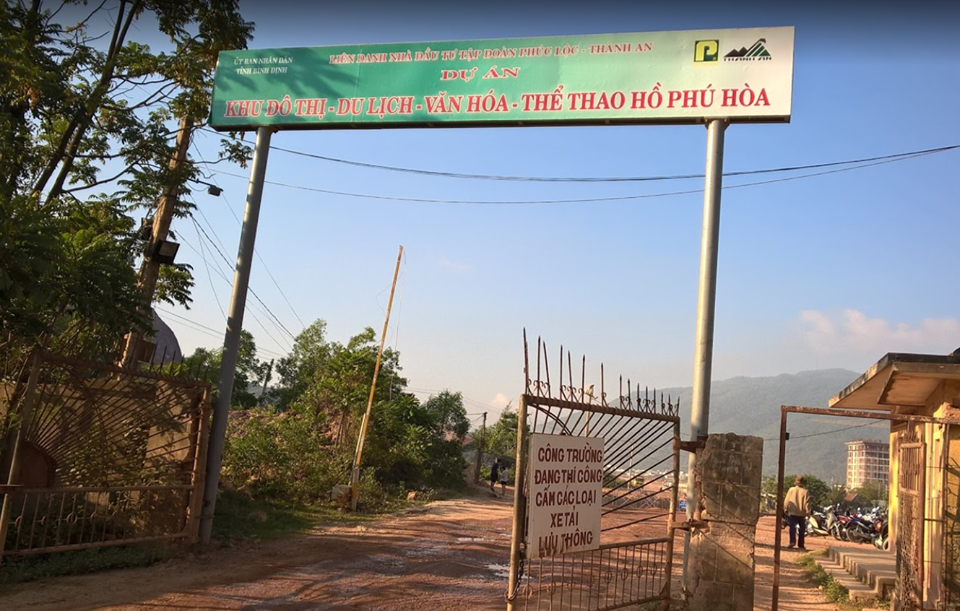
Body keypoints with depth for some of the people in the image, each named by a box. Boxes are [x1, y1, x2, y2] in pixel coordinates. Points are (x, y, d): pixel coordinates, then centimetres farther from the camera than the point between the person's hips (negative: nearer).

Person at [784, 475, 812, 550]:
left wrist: (785, 509, 11)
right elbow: (807, 503, -6)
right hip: (801, 513, 0)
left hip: (792, 512, 0)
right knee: (801, 530, 12)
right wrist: (808, 512, 1)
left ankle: (792, 541, -20)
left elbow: (786, 500, 0)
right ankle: (800, 545, 14)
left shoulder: (791, 490, -3)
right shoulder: (805, 491, -6)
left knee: (792, 527, 0)